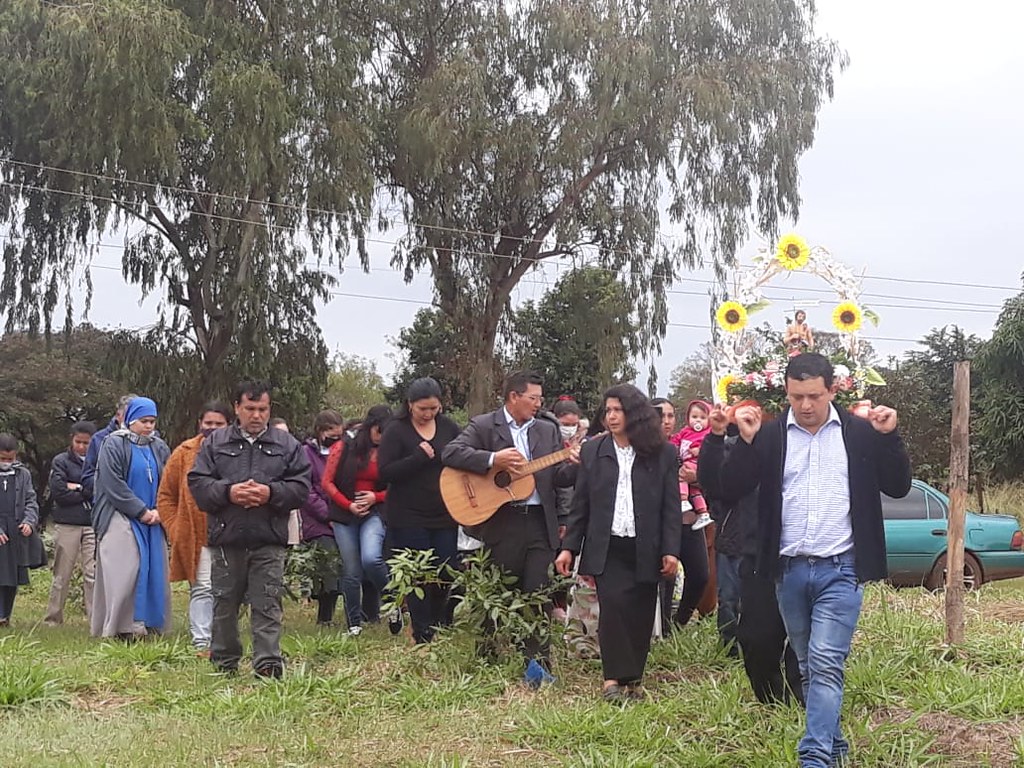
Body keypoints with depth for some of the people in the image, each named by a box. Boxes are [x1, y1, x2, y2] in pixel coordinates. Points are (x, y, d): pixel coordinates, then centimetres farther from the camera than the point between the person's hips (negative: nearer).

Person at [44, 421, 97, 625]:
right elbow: (58, 492, -8)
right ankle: (53, 619, 16)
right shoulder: (61, 461, 4)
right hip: (67, 525, -1)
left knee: (94, 574, -6)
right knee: (62, 576, 7)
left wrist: (77, 488, -8)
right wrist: (87, 493, -4)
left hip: (93, 524, 1)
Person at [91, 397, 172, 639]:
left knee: (154, 571, 2)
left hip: (152, 520, 5)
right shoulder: (114, 444, -4)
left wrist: (158, 511, -6)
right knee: (125, 571, -13)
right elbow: (114, 485, -11)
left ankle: (150, 624, 7)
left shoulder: (160, 448, 12)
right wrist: (141, 511, -11)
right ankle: (125, 626, -11)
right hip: (121, 518, -5)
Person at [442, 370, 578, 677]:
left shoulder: (547, 430, 14)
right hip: (500, 524, -3)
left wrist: (575, 464, -12)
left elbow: (559, 478, 9)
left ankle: (537, 660, 3)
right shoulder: (483, 426, 1)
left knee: (539, 593, -2)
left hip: (540, 522, 3)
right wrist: (493, 459, -20)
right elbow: (451, 453, -12)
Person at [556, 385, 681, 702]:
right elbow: (580, 504, 9)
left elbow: (671, 506, 1)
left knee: (640, 615, 3)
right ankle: (614, 677, -7)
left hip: (645, 549, 0)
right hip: (607, 548, 0)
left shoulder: (663, 454, 2)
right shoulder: (593, 452, 8)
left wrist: (671, 550, -6)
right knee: (613, 605, -13)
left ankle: (633, 678, 17)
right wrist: (569, 547, 4)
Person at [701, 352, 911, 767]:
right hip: (790, 569, 3)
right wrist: (746, 440, -16)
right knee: (808, 667, 13)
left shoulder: (861, 433, 2)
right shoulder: (770, 434, 4)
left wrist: (889, 436, -10)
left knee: (825, 664, -13)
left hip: (840, 569, -3)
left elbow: (898, 487, 3)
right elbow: (735, 485, -2)